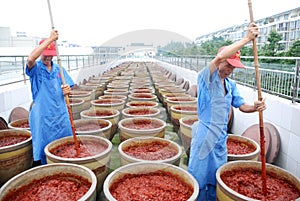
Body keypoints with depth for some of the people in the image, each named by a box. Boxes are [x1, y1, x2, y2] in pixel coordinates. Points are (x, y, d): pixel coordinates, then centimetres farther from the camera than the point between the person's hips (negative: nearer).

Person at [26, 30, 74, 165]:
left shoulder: (59, 69, 8)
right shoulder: (36, 68, -4)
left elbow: (67, 88, 9)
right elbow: (30, 58, -27)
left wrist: (67, 90, -17)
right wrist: (50, 39, -27)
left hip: (61, 114, 4)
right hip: (42, 116, -4)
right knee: (41, 149, 5)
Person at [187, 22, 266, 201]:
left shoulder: (231, 85, 10)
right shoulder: (206, 78, -12)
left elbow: (241, 105, 10)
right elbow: (219, 57, -29)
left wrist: (255, 107, -13)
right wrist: (246, 39, -23)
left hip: (221, 138, 7)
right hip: (205, 136, -7)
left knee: (217, 178, 20)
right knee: (199, 178, 4)